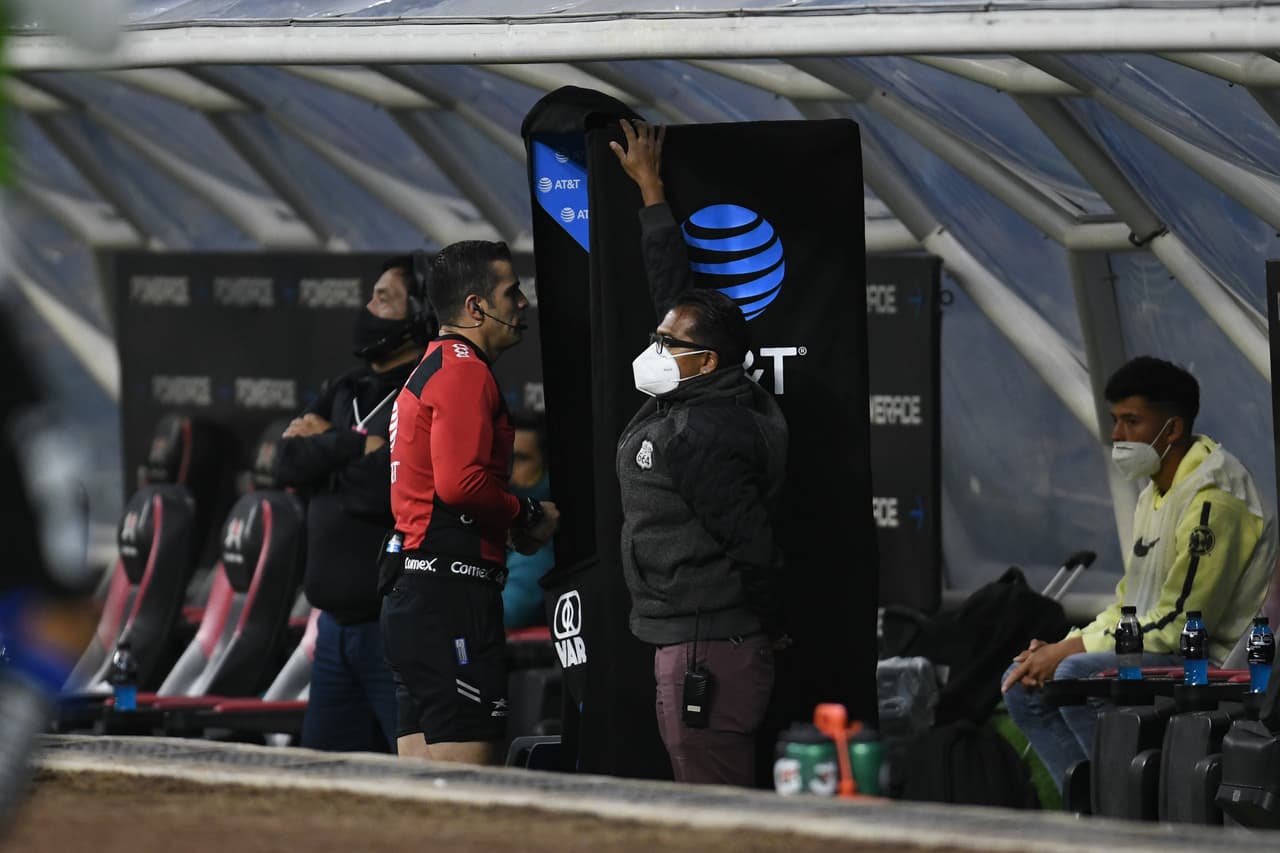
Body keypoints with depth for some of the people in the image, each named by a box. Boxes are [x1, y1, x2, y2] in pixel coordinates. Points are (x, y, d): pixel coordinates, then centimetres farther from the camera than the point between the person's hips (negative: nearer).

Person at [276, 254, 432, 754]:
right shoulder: (346, 393, 16)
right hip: (338, 622, 9)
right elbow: (288, 463, 5)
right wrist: (355, 447, -9)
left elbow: (385, 486, -22)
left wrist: (325, 449, -3)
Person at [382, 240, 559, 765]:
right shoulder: (465, 370, -9)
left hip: (413, 595, 10)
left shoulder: (432, 369, 23)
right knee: (468, 758, -13)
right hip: (452, 592, -10)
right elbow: (460, 482, -21)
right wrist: (528, 516, -6)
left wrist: (513, 520, 13)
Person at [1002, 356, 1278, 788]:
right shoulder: (1155, 494, 16)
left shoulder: (1212, 501, -17)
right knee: (1022, 684, 4)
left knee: (1077, 677, -29)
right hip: (1166, 659, 10)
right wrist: (1060, 648, 2)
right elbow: (1127, 606, 20)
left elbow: (1178, 625, -21)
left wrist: (1071, 651, -16)